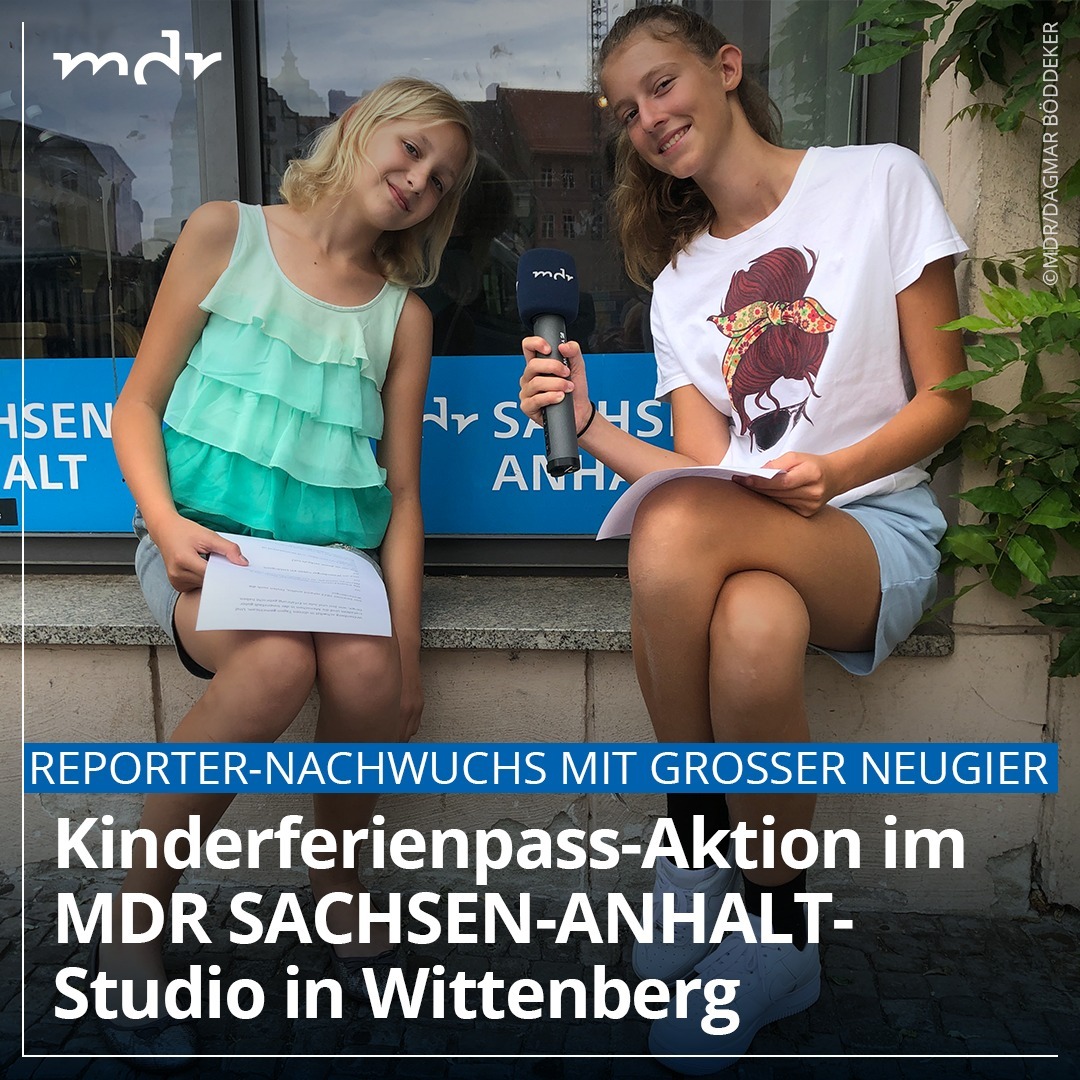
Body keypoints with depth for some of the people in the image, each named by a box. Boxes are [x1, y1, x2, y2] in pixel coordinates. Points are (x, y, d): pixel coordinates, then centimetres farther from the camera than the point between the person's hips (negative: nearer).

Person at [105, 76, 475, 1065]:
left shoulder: (402, 314, 12)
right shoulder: (225, 235, 7)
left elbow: (401, 493, 7)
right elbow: (139, 405, 5)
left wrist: (406, 645, -3)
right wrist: (167, 521, -14)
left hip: (330, 548, 2)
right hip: (204, 536, -2)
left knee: (367, 671, -30)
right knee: (279, 662, -33)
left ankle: (337, 894, -1)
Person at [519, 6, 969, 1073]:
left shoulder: (879, 181, 4)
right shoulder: (678, 280, 15)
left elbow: (944, 398, 0)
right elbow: (709, 475, 3)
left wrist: (831, 472, -18)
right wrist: (588, 427, -12)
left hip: (879, 525, -2)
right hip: (750, 541, 3)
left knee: (676, 526, -34)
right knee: (753, 632, -36)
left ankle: (696, 846, -13)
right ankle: (776, 938, -12)